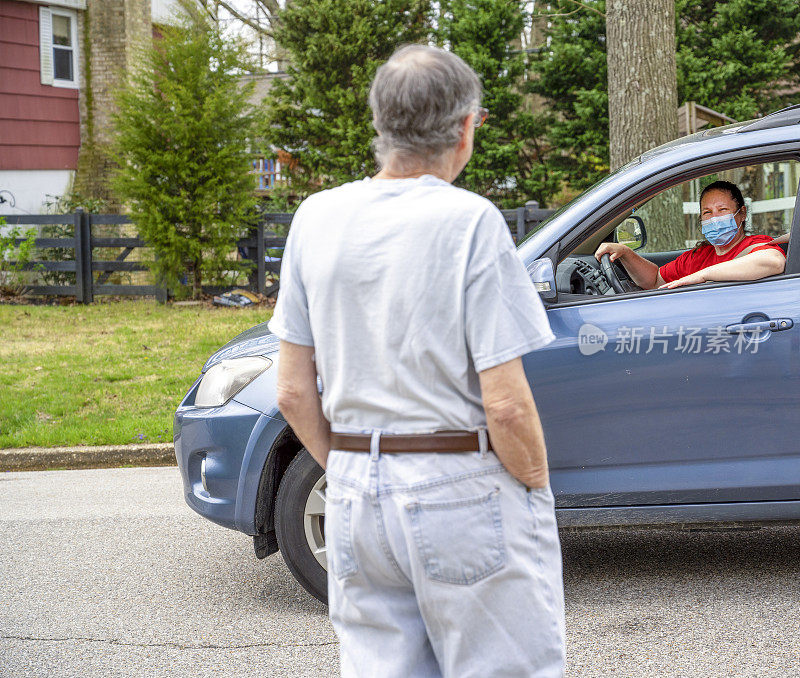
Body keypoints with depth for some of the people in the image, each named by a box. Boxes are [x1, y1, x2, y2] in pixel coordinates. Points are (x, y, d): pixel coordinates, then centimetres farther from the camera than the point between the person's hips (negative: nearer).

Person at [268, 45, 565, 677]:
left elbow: (294, 394, 5)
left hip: (354, 499, 5)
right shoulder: (470, 221, -12)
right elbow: (507, 407, -15)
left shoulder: (316, 217, 3)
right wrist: (537, 487, 0)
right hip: (464, 494, -5)